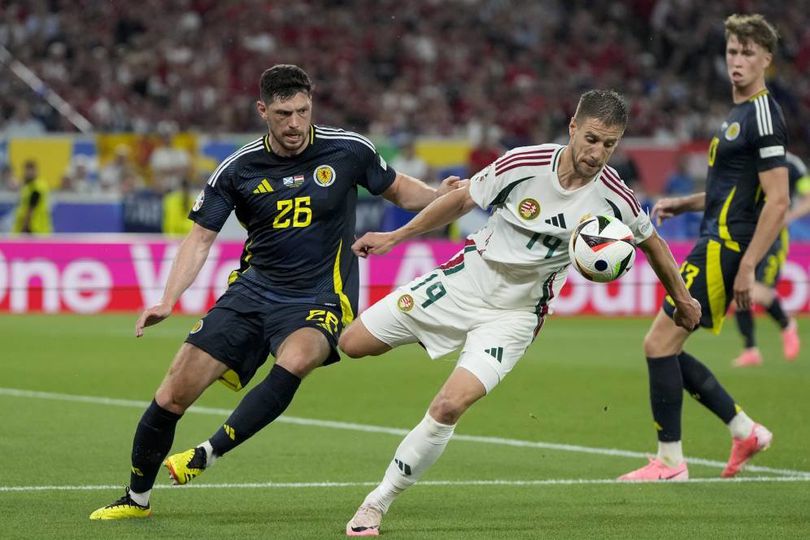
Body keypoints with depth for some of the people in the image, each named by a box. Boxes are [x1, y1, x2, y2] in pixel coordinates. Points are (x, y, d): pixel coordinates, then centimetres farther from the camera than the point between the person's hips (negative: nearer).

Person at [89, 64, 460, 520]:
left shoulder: (349, 150, -6)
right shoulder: (238, 169, -3)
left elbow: (400, 190, 10)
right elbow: (201, 238, 1)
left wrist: (440, 195, -11)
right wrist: (167, 302, -11)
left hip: (320, 299, -2)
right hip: (252, 291, 2)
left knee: (296, 359, -38)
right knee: (174, 393, -3)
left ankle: (208, 454, -28)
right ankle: (137, 499, 19)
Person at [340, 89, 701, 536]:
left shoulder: (613, 198, -15)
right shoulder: (523, 164, -18)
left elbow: (651, 243, 6)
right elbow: (462, 200, -1)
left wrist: (682, 299, 18)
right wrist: (396, 236, 4)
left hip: (515, 313, -1)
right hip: (466, 279, 1)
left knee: (449, 406, -21)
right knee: (353, 344, 2)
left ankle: (378, 502, -5)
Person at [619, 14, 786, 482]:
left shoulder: (762, 115, -14)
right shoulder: (739, 114, 17)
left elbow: (777, 202, -19)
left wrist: (747, 267, -22)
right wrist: (683, 204, 17)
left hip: (726, 250, -10)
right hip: (715, 245, 10)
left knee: (660, 343, -9)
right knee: (666, 348, 11)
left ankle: (670, 461, -1)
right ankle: (746, 430, 17)